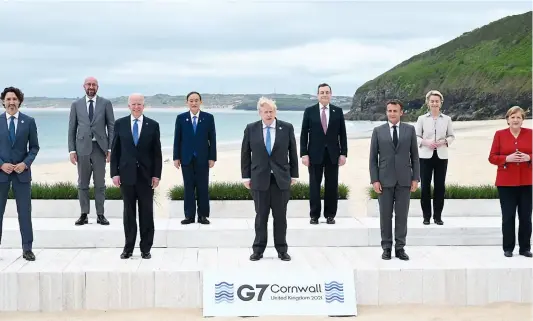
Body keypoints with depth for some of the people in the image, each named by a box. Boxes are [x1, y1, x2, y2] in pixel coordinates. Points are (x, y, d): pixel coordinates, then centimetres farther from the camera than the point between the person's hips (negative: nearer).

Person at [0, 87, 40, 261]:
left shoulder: (29, 121, 3)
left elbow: (34, 147, 5)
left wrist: (25, 163, -10)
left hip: (22, 171, 0)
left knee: (24, 211, 3)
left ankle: (27, 249, 9)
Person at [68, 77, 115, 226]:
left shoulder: (106, 103, 4)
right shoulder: (76, 105, 7)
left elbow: (111, 127, 3)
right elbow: (72, 128, 7)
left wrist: (111, 148, -4)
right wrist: (72, 150, 0)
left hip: (99, 147, -1)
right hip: (83, 147, 1)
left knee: (100, 183, 2)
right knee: (82, 183, 5)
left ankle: (100, 215, 8)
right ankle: (84, 214, 12)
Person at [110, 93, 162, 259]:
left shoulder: (153, 125, 1)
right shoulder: (120, 124, 3)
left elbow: (157, 152, 1)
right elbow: (115, 150, 4)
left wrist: (157, 175, -4)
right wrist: (114, 173, -3)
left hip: (146, 175, 0)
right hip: (126, 174, 1)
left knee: (146, 213, 4)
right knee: (128, 212, 7)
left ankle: (145, 249, 12)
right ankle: (128, 248, 15)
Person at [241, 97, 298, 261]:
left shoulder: (287, 128, 0)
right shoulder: (251, 129, 1)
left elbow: (293, 152, 6)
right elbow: (245, 154, 4)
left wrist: (294, 174, 6)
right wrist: (246, 176, 1)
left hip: (281, 179, 0)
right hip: (259, 179, 0)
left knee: (280, 216, 6)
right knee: (261, 216, 5)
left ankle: (282, 249, 15)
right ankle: (258, 249, 15)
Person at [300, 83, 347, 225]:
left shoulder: (338, 111, 5)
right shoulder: (309, 111, 1)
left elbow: (342, 134, 5)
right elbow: (304, 134, 0)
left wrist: (343, 153, -1)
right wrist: (304, 154, -7)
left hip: (333, 154, 1)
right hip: (315, 154, -1)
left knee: (332, 186, 5)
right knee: (314, 185, 3)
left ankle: (330, 215, 13)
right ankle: (314, 215, 11)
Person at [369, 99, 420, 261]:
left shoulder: (410, 129, 5)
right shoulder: (378, 131, 3)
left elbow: (415, 156, 6)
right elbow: (373, 158, 2)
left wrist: (416, 178, 0)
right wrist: (374, 180, -5)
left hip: (404, 180, 0)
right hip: (385, 180, 0)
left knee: (402, 215, 4)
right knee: (385, 215, 4)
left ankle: (400, 248, 11)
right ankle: (386, 248, 12)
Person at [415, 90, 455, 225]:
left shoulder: (447, 119, 4)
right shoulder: (422, 119, 1)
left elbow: (452, 136, 8)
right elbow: (416, 136, 2)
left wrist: (444, 141, -11)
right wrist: (425, 142, -16)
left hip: (441, 156, 1)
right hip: (425, 156, -1)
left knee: (440, 186, 3)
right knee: (425, 186, 1)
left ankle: (437, 216, 13)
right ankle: (426, 216, 11)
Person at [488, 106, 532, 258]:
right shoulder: (499, 134, 2)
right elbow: (492, 157, 0)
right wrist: (507, 158, -15)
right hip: (506, 182, -1)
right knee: (508, 216, 2)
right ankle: (508, 248, 12)